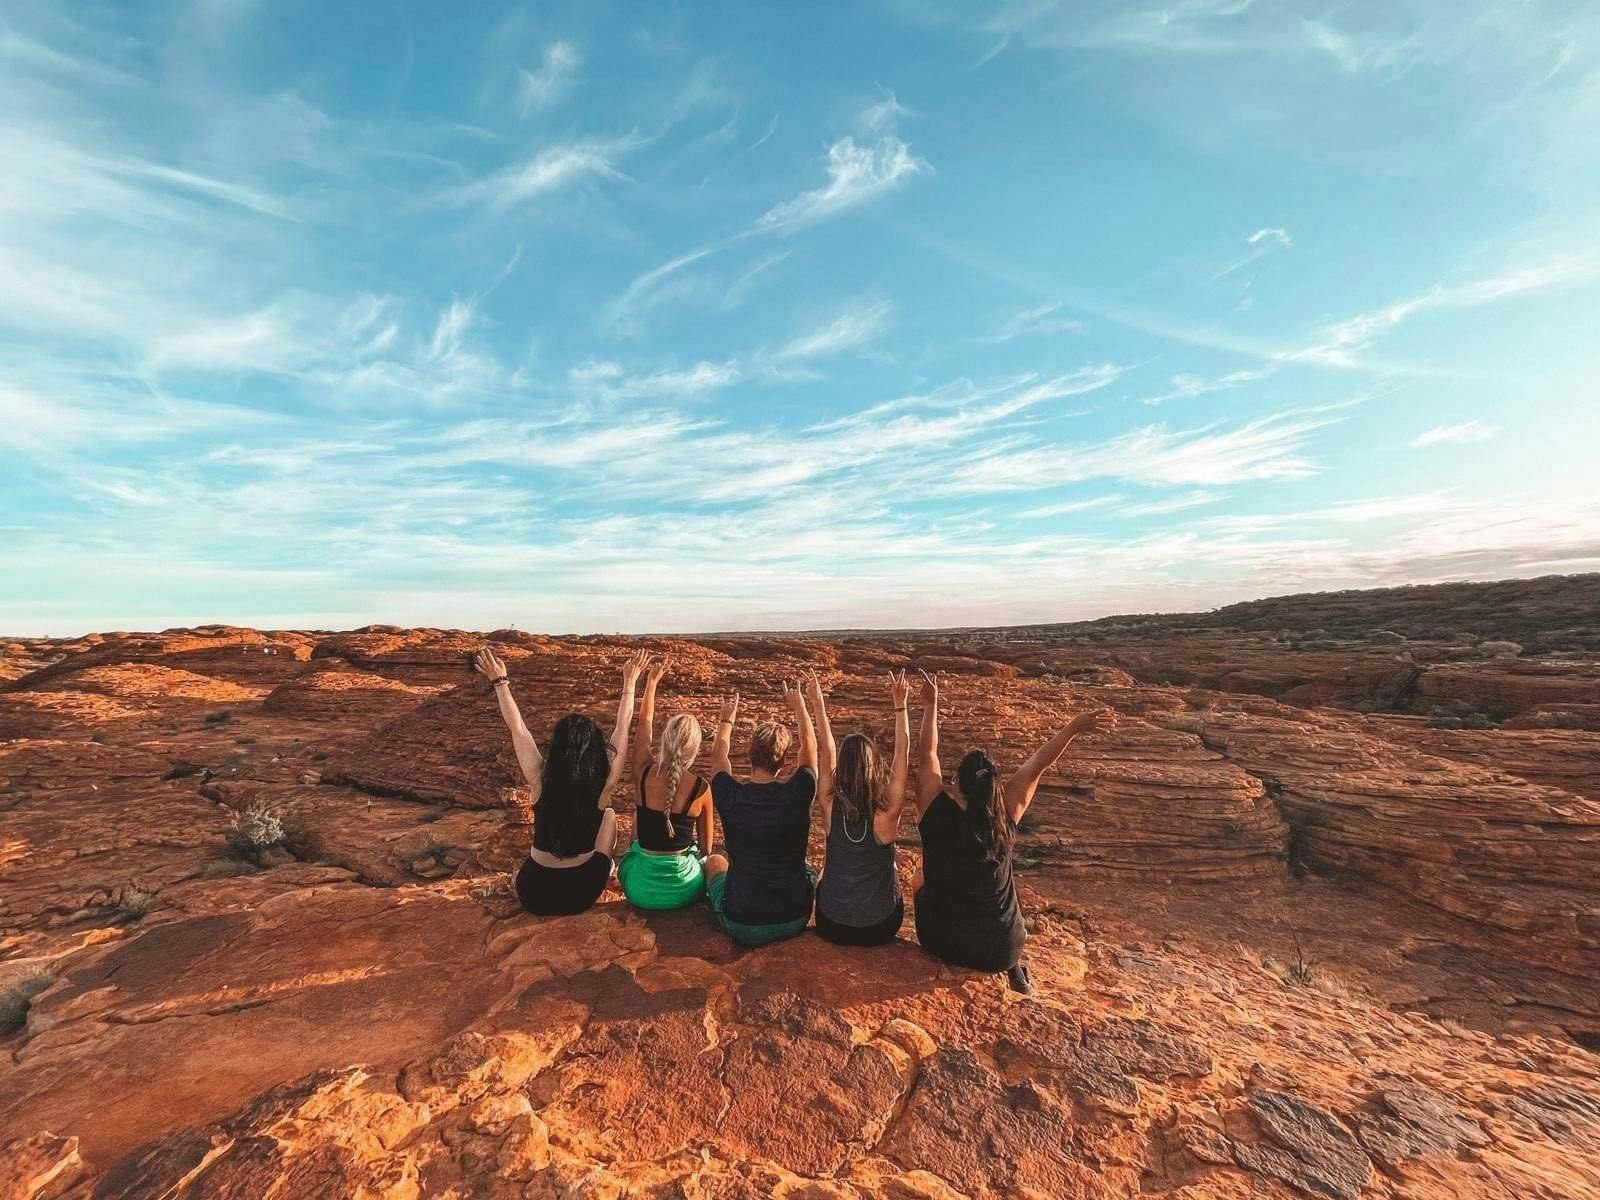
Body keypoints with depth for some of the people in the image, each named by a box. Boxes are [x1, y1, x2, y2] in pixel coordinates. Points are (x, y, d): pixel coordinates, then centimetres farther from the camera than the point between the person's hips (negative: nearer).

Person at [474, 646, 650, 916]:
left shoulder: (540, 780, -19)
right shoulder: (603, 784, -19)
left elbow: (517, 727, -7)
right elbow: (623, 728, -7)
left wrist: (500, 682, 3)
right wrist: (630, 683, 2)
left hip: (533, 895, 1)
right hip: (583, 893, -1)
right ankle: (608, 869, 38)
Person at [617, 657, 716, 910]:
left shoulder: (644, 773, -13)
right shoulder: (701, 789, -16)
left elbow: (645, 723, 6)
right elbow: (705, 846, -2)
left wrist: (652, 680, 18)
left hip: (640, 891, 1)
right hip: (684, 891, -1)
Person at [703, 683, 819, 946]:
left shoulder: (730, 796, -18)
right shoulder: (798, 794, -18)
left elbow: (718, 754, 5)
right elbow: (809, 748, 3)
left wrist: (727, 719, 23)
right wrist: (799, 706, 19)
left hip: (741, 927, 0)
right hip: (795, 922, 1)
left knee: (714, 862, 28)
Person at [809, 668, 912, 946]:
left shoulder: (831, 809, -19)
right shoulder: (887, 815, -24)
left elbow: (826, 753, -9)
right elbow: (901, 755, -18)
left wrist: (818, 704, -2)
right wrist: (900, 706, -15)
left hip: (831, 926, 1)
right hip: (881, 928, -1)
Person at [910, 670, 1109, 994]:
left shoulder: (936, 809, -20)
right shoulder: (1005, 815, -17)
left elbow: (927, 756, -6)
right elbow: (1036, 767, -6)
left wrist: (931, 705, 4)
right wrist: (1072, 728, 3)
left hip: (941, 942, -1)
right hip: (1000, 951, 1)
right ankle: (1014, 967, 19)